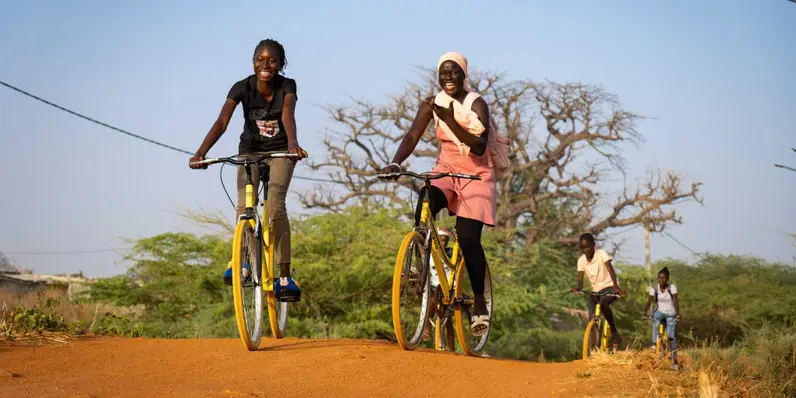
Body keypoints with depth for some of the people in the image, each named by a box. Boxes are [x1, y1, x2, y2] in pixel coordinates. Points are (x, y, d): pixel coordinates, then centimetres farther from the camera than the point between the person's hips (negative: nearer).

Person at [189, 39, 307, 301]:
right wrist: (201, 152, -45)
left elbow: (288, 115, -38)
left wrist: (293, 144, -59)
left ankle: (285, 276, -21)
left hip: (280, 152, -2)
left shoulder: (287, 87, -19)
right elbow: (222, 121, -30)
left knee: (276, 205, -21)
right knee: (244, 207, -16)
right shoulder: (242, 88, -18)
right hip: (250, 150, 2)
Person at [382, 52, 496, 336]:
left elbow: (478, 147, -24)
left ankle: (479, 302, 2)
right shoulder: (432, 105, -2)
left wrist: (449, 120, -34)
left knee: (468, 239, -15)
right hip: (446, 170, 3)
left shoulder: (477, 105, -12)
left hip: (476, 175, -3)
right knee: (424, 210, -31)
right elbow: (412, 137, -12)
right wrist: (395, 163, -31)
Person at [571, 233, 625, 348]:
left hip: (609, 287, -5)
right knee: (592, 319, -7)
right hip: (595, 290, 5)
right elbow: (580, 278, -8)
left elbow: (610, 270, -28)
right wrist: (578, 288, -33)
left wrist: (616, 286, -45)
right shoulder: (581, 260, -3)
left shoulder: (601, 254, -16)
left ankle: (614, 332, -20)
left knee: (603, 303, -36)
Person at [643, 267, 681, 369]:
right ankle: (654, 343, -28)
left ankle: (674, 360, -1)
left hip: (670, 313, -1)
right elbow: (649, 301, -13)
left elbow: (675, 301, -21)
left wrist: (678, 313, -36)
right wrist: (645, 311, -32)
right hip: (660, 311, 1)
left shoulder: (672, 287, -13)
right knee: (655, 317, -35)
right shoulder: (654, 288, -7)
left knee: (671, 336, -11)